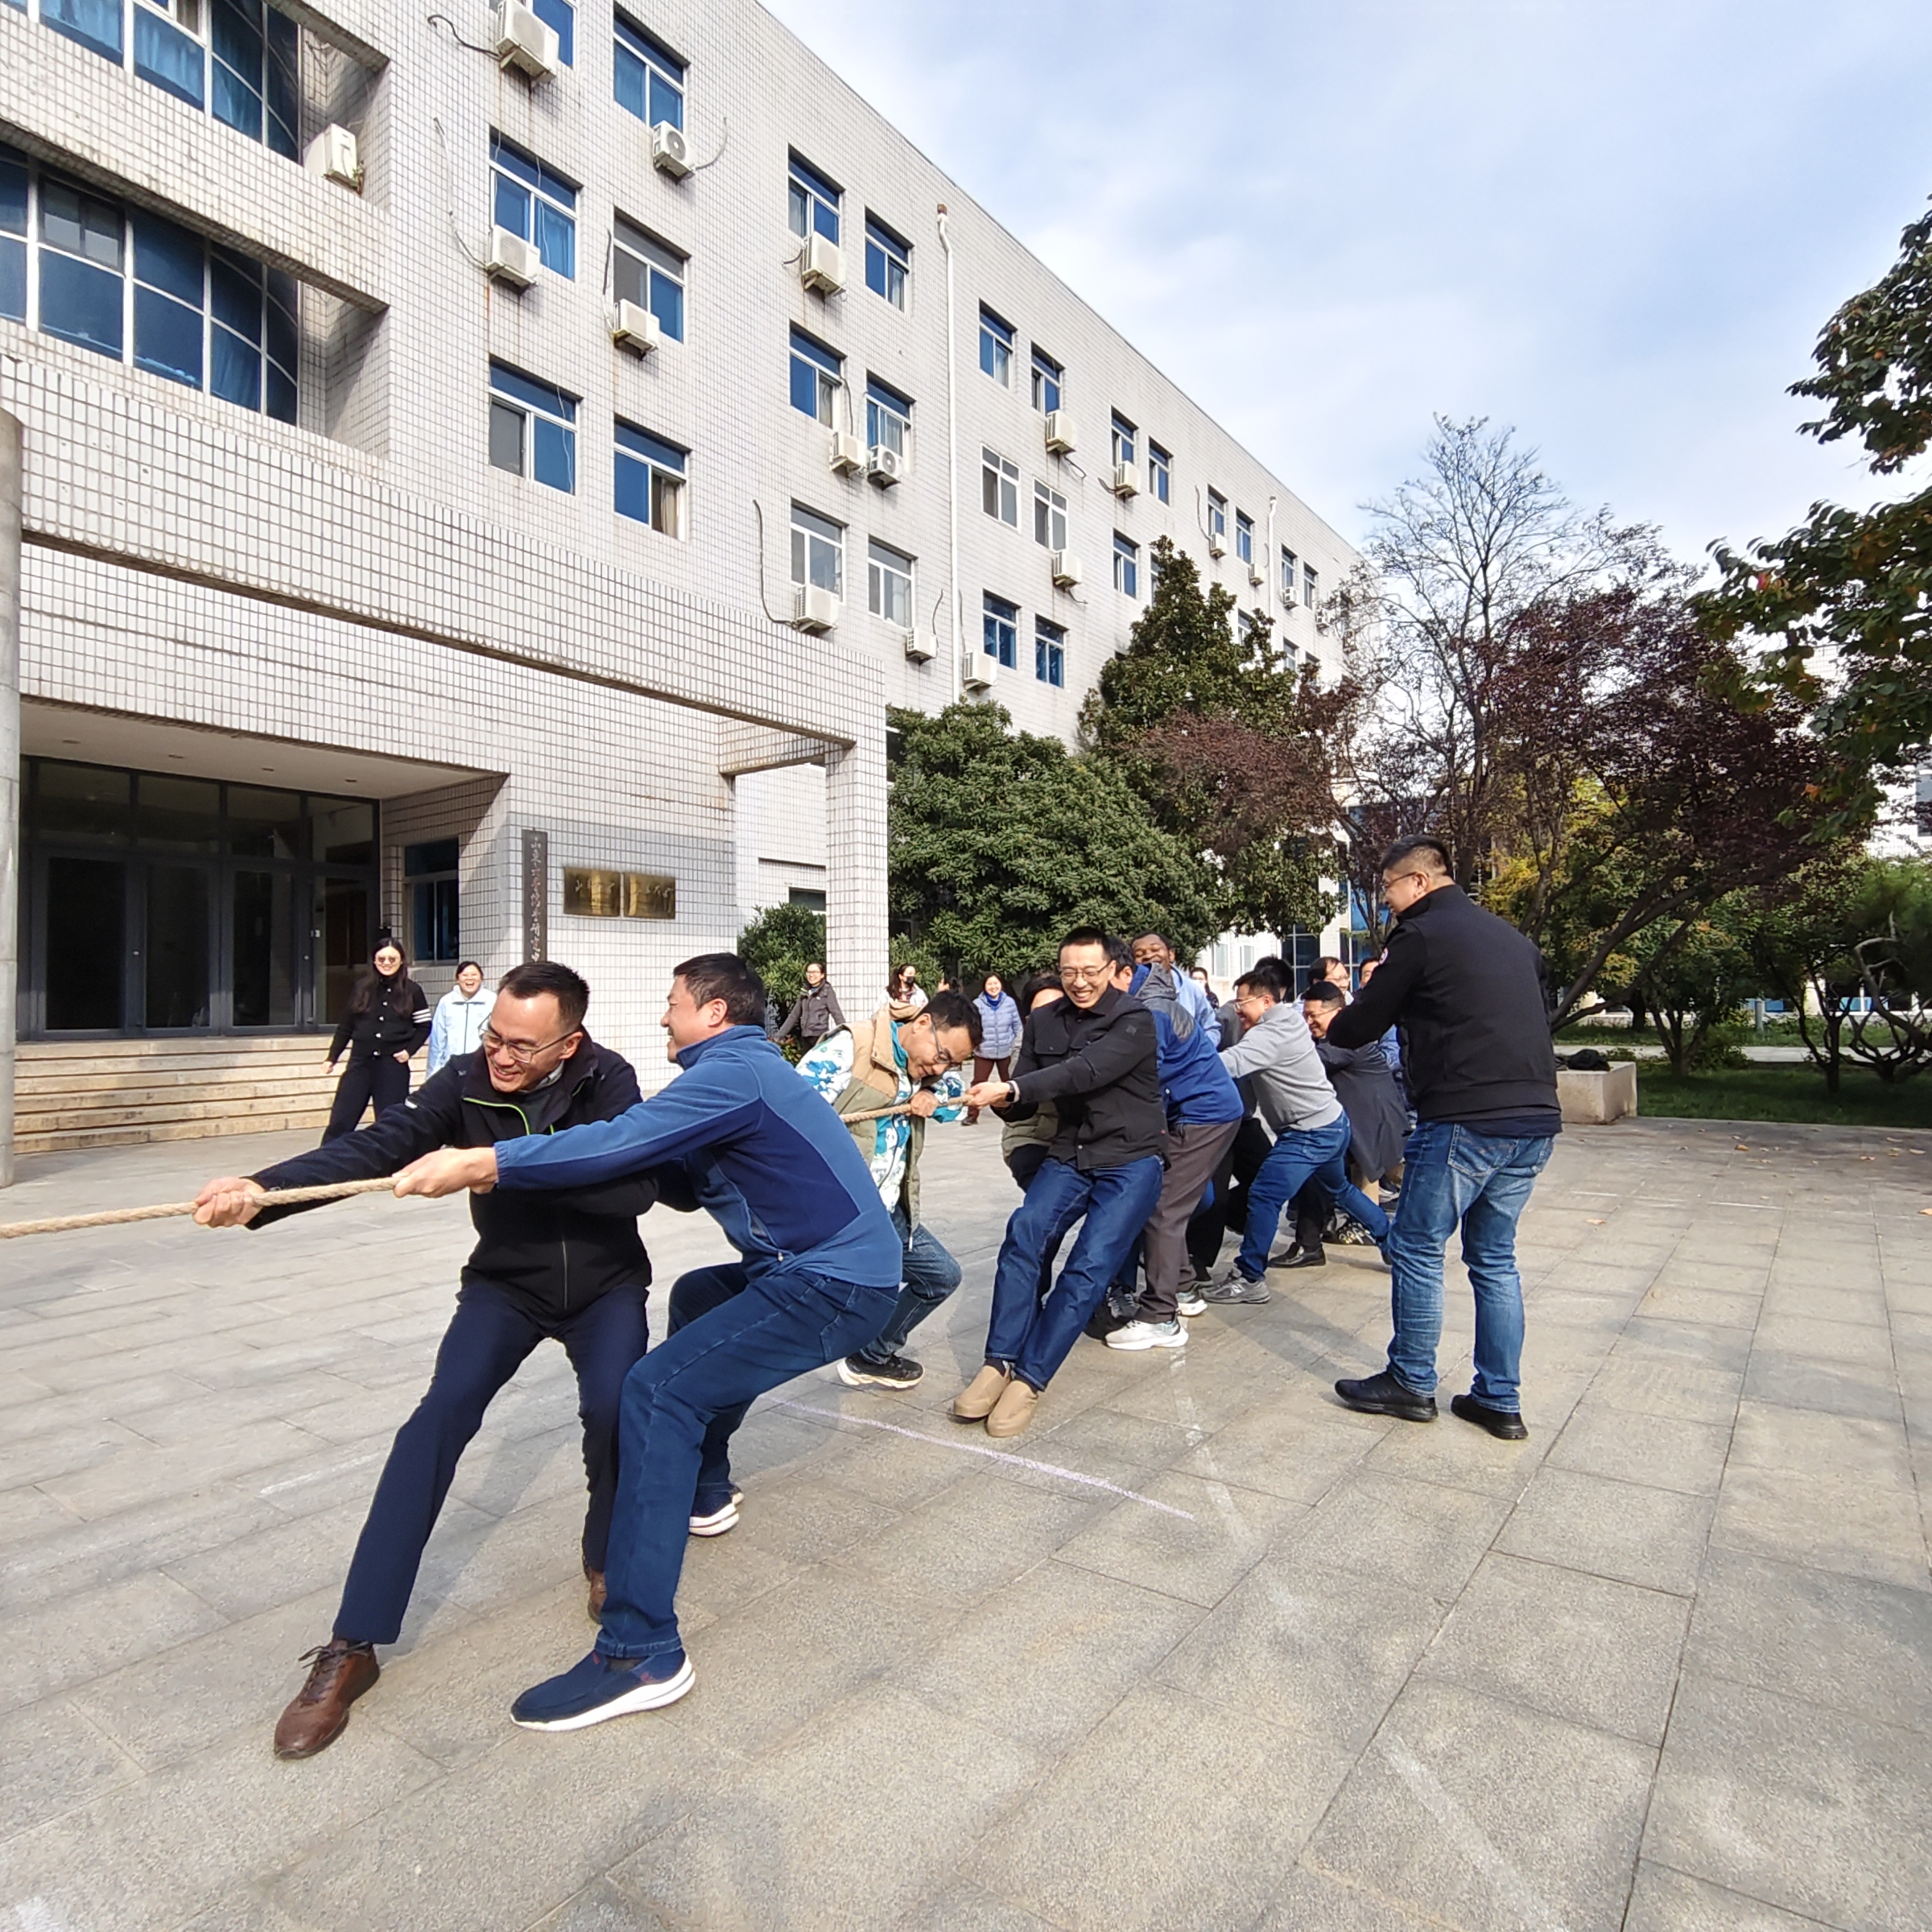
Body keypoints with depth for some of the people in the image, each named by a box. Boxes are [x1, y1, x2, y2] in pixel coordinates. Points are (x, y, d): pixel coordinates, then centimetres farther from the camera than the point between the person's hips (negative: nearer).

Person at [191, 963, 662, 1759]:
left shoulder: (607, 1080, -19)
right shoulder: (467, 1080, -15)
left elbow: (635, 1184, -30)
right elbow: (378, 1145, -26)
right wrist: (263, 1189, -41)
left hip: (604, 1285, -1)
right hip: (507, 1284, 2)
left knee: (613, 1408, -24)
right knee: (440, 1417, -18)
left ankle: (606, 1561, 8)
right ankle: (353, 1646, -7)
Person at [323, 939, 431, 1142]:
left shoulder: (412, 991, 1)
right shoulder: (362, 987, 5)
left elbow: (424, 1026, 7)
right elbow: (345, 1025, 9)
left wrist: (409, 1050, -6)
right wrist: (333, 1056, 9)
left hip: (394, 1067, -1)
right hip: (360, 1063, 1)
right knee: (340, 1120, 0)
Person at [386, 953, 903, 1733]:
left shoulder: (733, 1071, -15)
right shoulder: (749, 1068, 18)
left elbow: (621, 1142, -25)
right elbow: (688, 1181, 18)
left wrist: (481, 1162, -21)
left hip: (838, 1284, -11)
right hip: (837, 1261, 11)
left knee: (657, 1393, -17)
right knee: (697, 1297, 31)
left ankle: (641, 1654, -13)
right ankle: (702, 1489, 40)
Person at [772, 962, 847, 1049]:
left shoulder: (827, 991, 0)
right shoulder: (805, 992, 15)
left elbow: (836, 1013, -8)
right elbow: (794, 1016, 19)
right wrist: (779, 1035, 16)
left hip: (820, 1036, -6)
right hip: (805, 1037, 6)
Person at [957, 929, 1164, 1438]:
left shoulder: (1135, 1022, -10)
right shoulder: (1044, 1022, 5)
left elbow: (1086, 1071, -26)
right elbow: (1023, 1104, 6)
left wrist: (1010, 1089, -36)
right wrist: (999, 1100, -18)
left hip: (1131, 1160, -4)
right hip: (1070, 1156, 4)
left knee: (1091, 1265, -20)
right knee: (1024, 1230, -22)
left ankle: (1029, 1378, -13)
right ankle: (999, 1362, -15)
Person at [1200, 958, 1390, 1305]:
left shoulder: (1270, 1034, -22)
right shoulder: (1289, 1020, 8)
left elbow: (1230, 1064, -37)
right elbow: (1241, 1056, 9)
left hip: (1309, 1133, -11)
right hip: (1333, 1124, 11)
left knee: (1264, 1196, -11)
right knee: (1340, 1188, 30)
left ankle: (1249, 1278, -5)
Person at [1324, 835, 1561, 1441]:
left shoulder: (1422, 935, -5)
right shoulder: (1511, 937, 18)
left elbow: (1362, 1027, 1)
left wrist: (1331, 1025, 21)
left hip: (1464, 1122, -8)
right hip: (1535, 1120, 8)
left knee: (1417, 1250, 6)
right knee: (1495, 1258, 16)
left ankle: (1411, 1384, 17)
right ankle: (1500, 1401, 22)